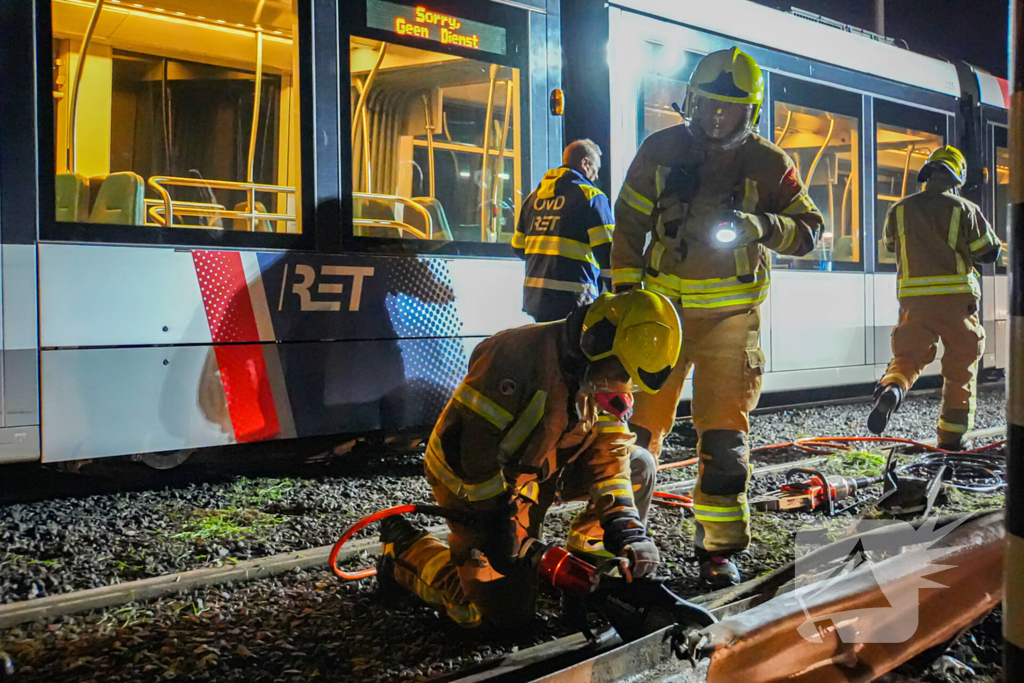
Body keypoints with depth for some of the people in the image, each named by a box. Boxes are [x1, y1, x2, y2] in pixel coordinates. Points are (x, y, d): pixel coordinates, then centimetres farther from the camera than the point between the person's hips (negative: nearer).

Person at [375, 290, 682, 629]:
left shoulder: (608, 383, -7)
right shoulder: (521, 354, -33)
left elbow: (609, 451, -6)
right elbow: (465, 438, -30)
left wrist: (624, 525, -19)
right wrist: (496, 516, -23)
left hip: (539, 470, 8)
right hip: (470, 478, -7)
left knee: (638, 464, -4)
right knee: (509, 610, -9)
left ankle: (587, 556, 12)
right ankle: (405, 547, 10)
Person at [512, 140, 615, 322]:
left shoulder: (534, 196, 16)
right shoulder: (591, 196, -5)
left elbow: (518, 247, 18)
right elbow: (606, 251, -11)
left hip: (534, 298, 7)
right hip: (572, 300, -7)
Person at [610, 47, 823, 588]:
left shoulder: (768, 166, -1)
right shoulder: (660, 150, 1)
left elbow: (809, 229, 3)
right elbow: (629, 223, 6)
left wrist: (763, 226, -18)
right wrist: (624, 290, 1)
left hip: (730, 315, -1)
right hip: (663, 306, 1)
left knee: (724, 434, -2)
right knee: (639, 422, 6)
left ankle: (718, 548, 11)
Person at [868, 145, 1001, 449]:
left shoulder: (900, 209, 4)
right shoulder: (965, 210, -3)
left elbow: (891, 245, 20)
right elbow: (989, 252, 4)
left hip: (914, 298, 2)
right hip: (956, 298, -1)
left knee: (908, 355, 11)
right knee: (961, 367, 11)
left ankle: (892, 388, -25)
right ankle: (952, 438, 13)